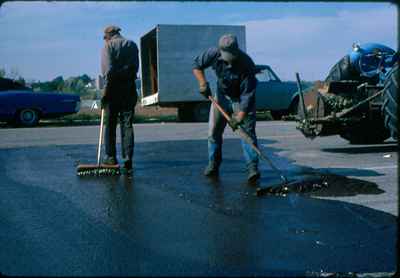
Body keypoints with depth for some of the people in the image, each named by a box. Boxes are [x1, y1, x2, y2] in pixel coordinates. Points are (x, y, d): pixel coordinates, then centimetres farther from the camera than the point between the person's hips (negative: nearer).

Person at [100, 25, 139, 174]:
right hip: (129, 88, 3)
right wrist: (128, 78, 6)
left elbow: (108, 69, -12)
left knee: (110, 124, 7)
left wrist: (106, 88, -10)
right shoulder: (132, 45, 11)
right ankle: (128, 159, 0)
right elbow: (135, 67, 3)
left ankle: (111, 157, 11)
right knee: (127, 124, 5)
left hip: (113, 87, -3)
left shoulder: (108, 45, 0)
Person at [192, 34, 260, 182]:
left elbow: (247, 95, -31)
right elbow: (197, 65, -4)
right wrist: (202, 83, -18)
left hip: (241, 99, -4)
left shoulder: (247, 65, -32)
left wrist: (240, 117, -36)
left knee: (248, 131, -12)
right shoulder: (213, 53, -22)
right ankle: (213, 164, 19)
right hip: (221, 95, 4)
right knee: (214, 131, 5)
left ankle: (252, 167, -11)